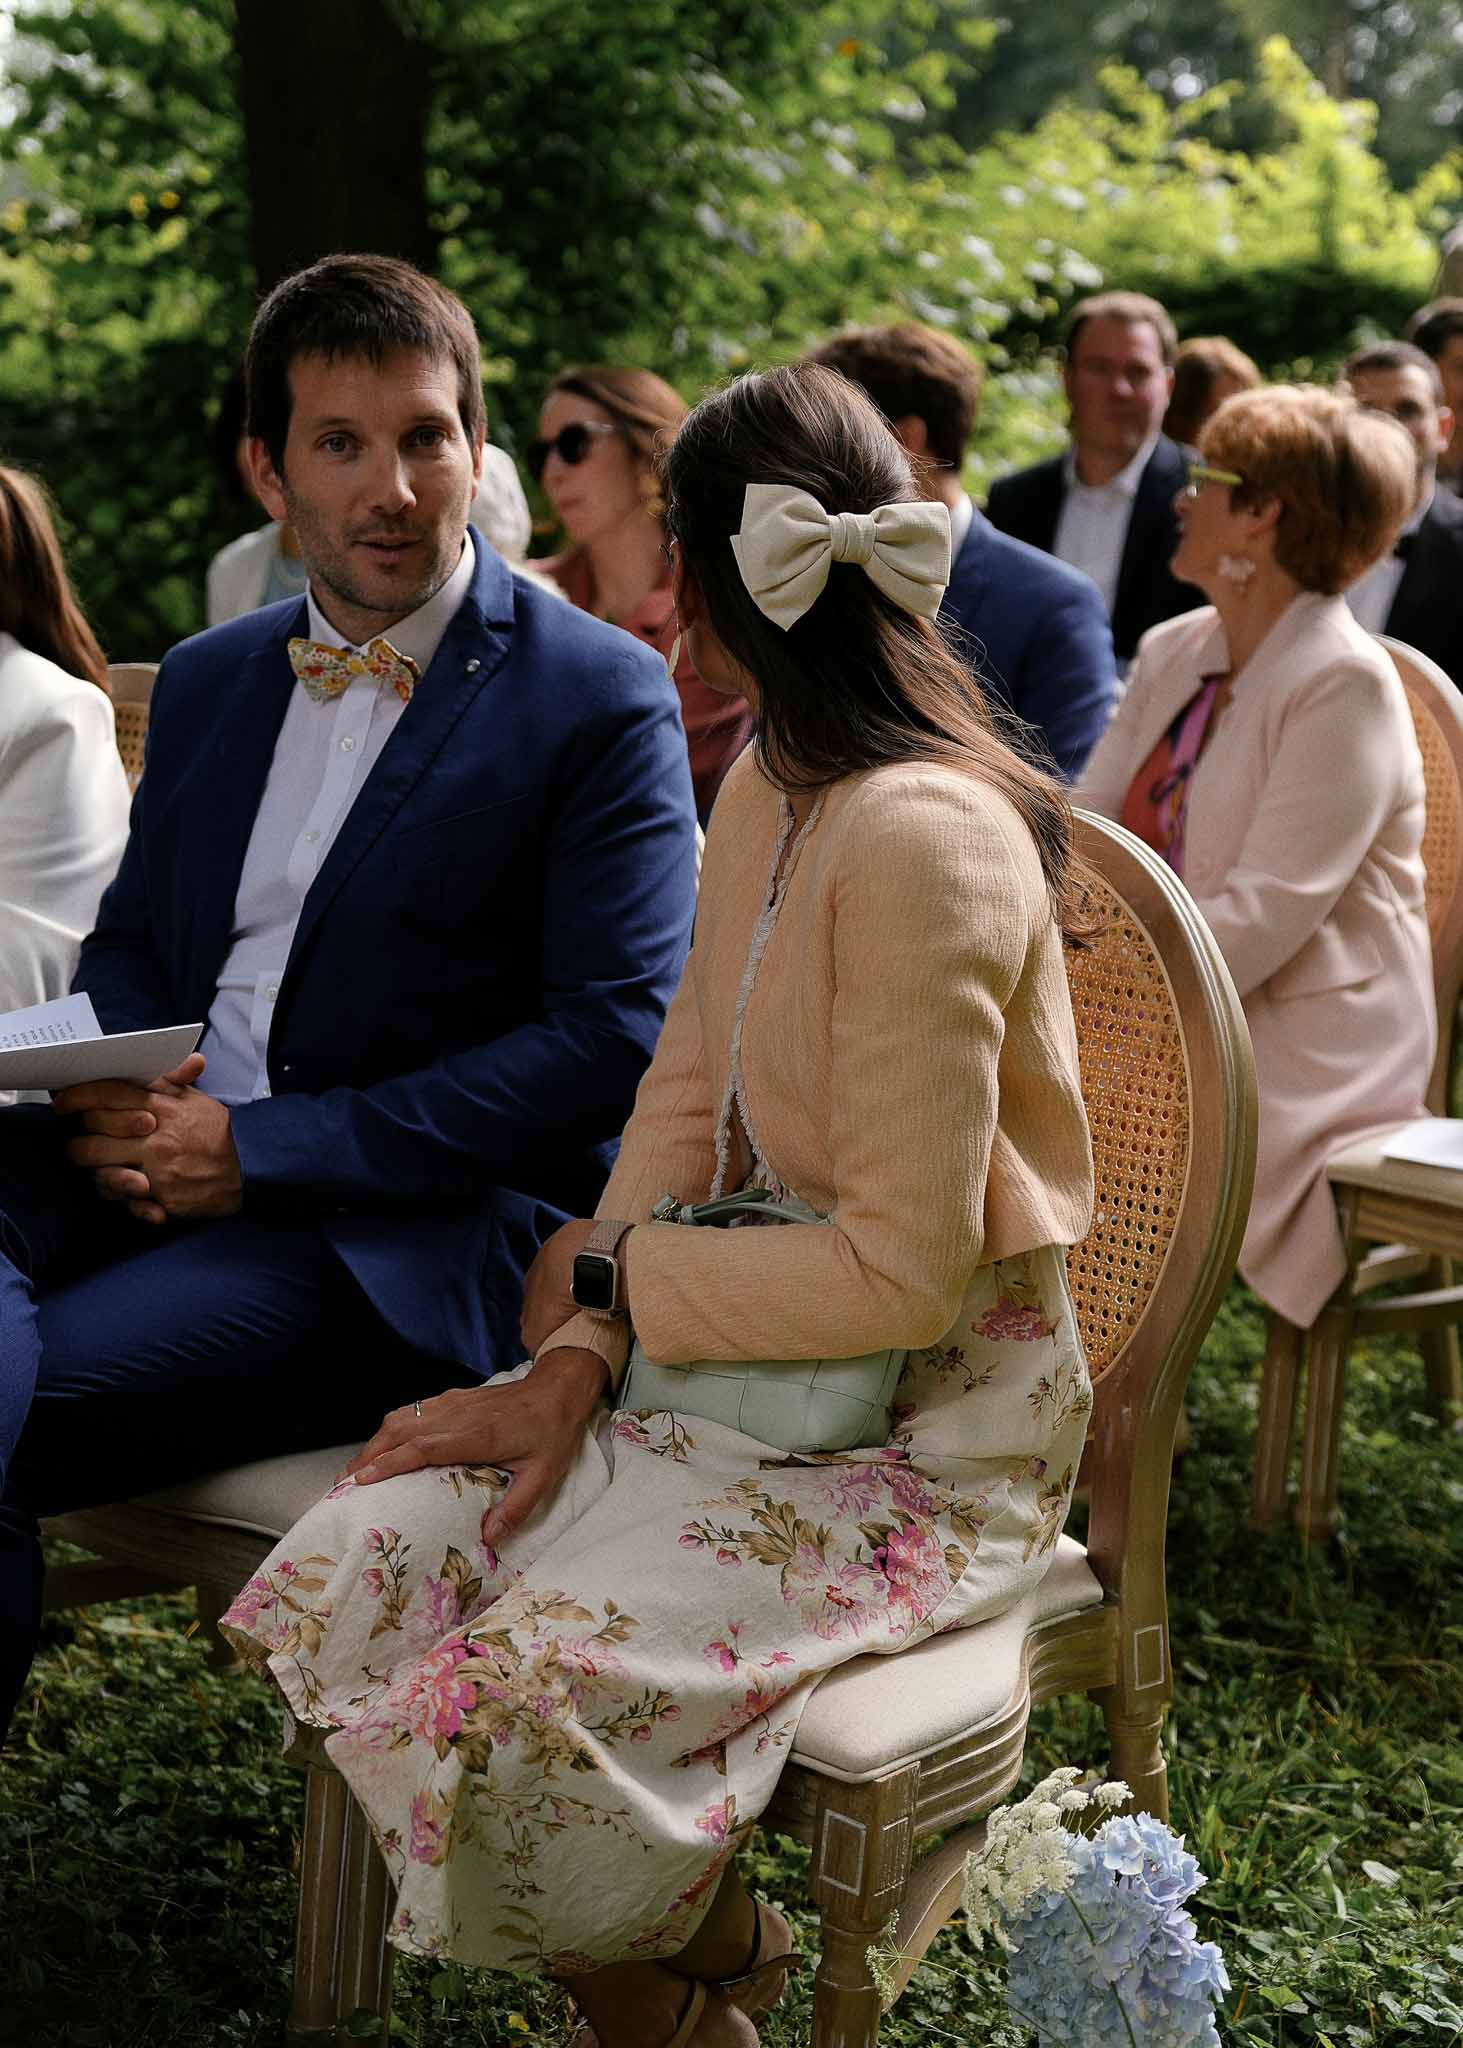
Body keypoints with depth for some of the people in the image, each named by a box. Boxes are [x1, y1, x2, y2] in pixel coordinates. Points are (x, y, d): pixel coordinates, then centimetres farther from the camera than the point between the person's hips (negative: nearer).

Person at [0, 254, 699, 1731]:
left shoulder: (602, 700, -2)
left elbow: (614, 1042, -10)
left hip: (412, 1235, -5)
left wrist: (257, 1146, -14)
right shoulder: (207, 681, 19)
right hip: (162, 1163, 6)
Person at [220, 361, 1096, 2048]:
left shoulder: (917, 840, -22)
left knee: (524, 1691, -27)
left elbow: (904, 1276, -22)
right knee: (343, 1581, -11)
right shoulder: (767, 785, 9)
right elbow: (690, 1086, 9)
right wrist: (575, 1365, -5)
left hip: (934, 1420, -8)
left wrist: (620, 1273, -9)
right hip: (776, 1352, 8)